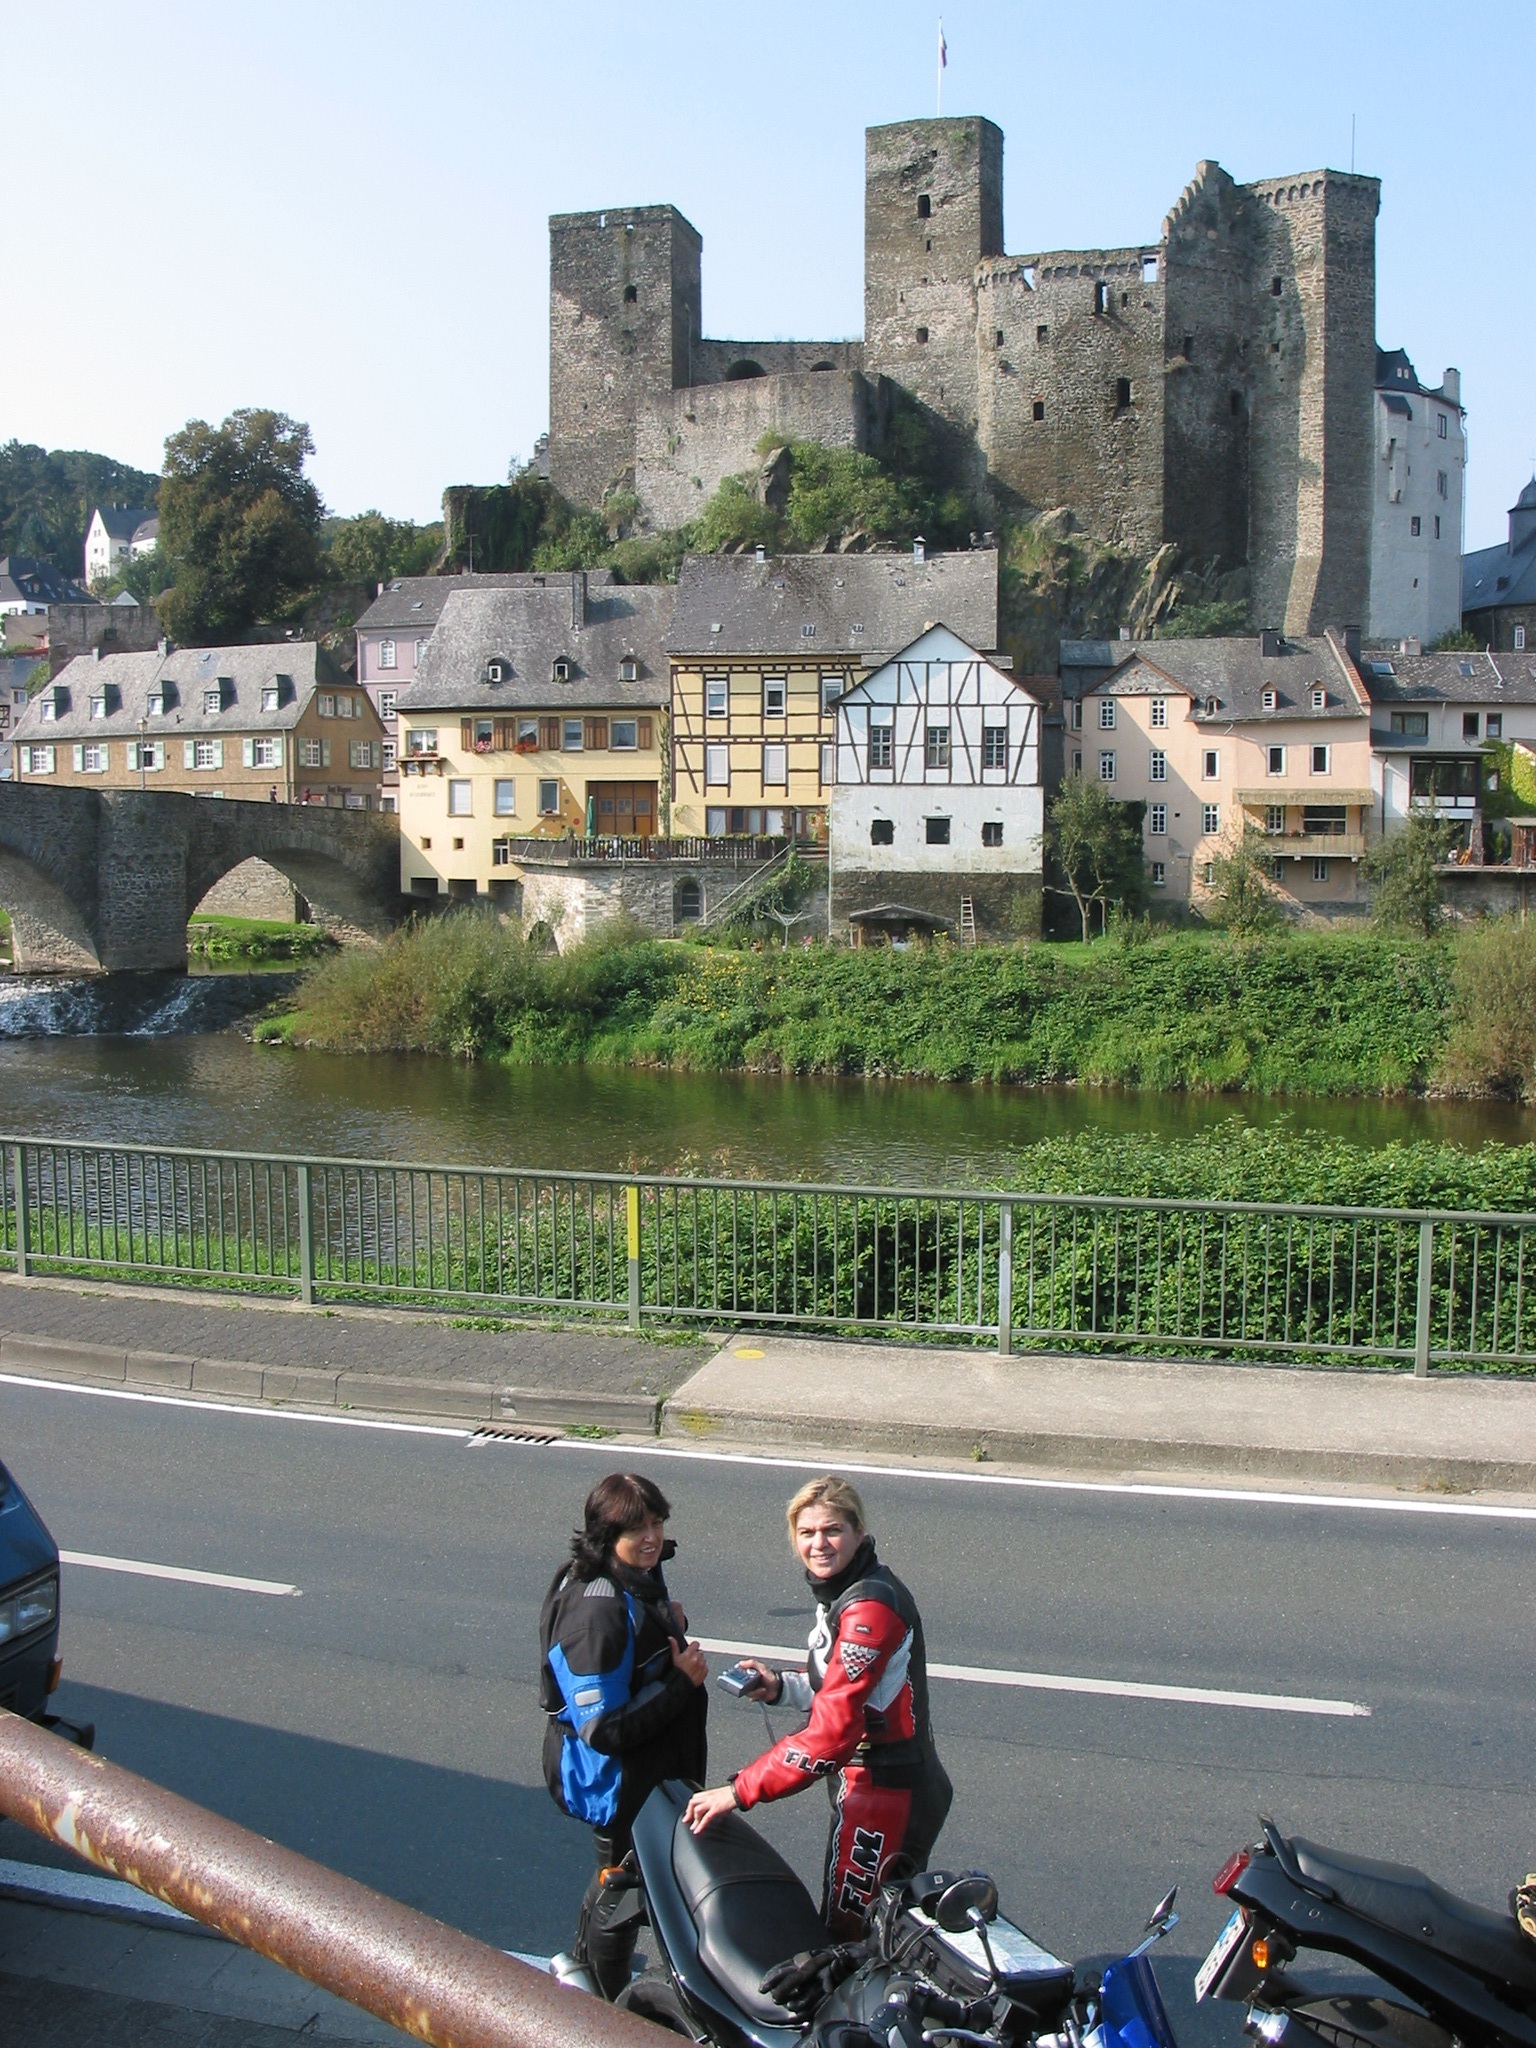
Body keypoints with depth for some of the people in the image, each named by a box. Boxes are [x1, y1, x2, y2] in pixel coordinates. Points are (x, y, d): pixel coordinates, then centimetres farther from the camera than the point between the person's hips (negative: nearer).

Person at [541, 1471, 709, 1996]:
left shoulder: (638, 1578, -3)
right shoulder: (597, 1610, -33)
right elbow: (603, 1730, -32)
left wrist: (671, 1625, -5)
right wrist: (682, 1682, -28)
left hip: (650, 1769, 9)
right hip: (617, 1781, -9)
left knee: (619, 1875, 29)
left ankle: (582, 1966, 54)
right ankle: (607, 2004, 37)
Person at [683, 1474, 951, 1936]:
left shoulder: (869, 1608, -23)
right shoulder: (843, 1590, 8)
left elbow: (831, 1731, -28)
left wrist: (739, 1791, -25)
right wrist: (783, 1686, 1)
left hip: (882, 1791, -10)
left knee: (845, 1933, -2)